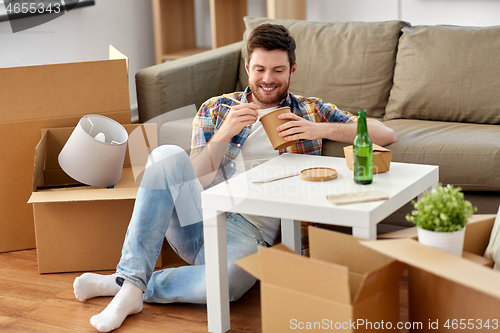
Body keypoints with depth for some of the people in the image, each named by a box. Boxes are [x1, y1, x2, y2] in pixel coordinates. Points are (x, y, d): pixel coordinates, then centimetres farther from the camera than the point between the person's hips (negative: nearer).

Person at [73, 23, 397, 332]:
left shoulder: (311, 111, 14)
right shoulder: (215, 109, 15)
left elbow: (387, 135, 6)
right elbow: (192, 181, 5)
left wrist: (321, 130, -9)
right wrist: (225, 133, -12)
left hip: (250, 231, -1)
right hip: (199, 216, 2)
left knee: (229, 279, -39)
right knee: (167, 155, -29)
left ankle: (130, 285, -12)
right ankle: (132, 276, -26)